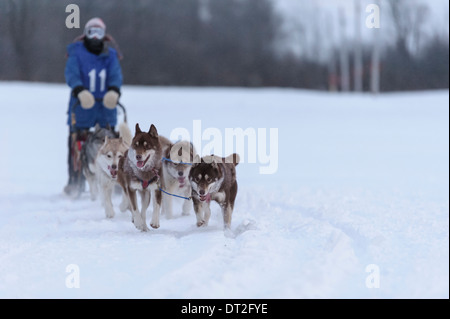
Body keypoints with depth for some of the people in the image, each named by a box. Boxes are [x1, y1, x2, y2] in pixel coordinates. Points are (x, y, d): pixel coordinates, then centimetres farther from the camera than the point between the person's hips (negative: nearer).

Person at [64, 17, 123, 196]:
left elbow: (116, 75, -4)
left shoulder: (110, 55, 10)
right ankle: (75, 182, 2)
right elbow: (71, 74, -11)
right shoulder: (76, 54, 3)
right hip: (81, 107, -2)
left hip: (105, 107, 2)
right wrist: (80, 91, -30)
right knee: (76, 146, -4)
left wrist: (114, 91, -27)